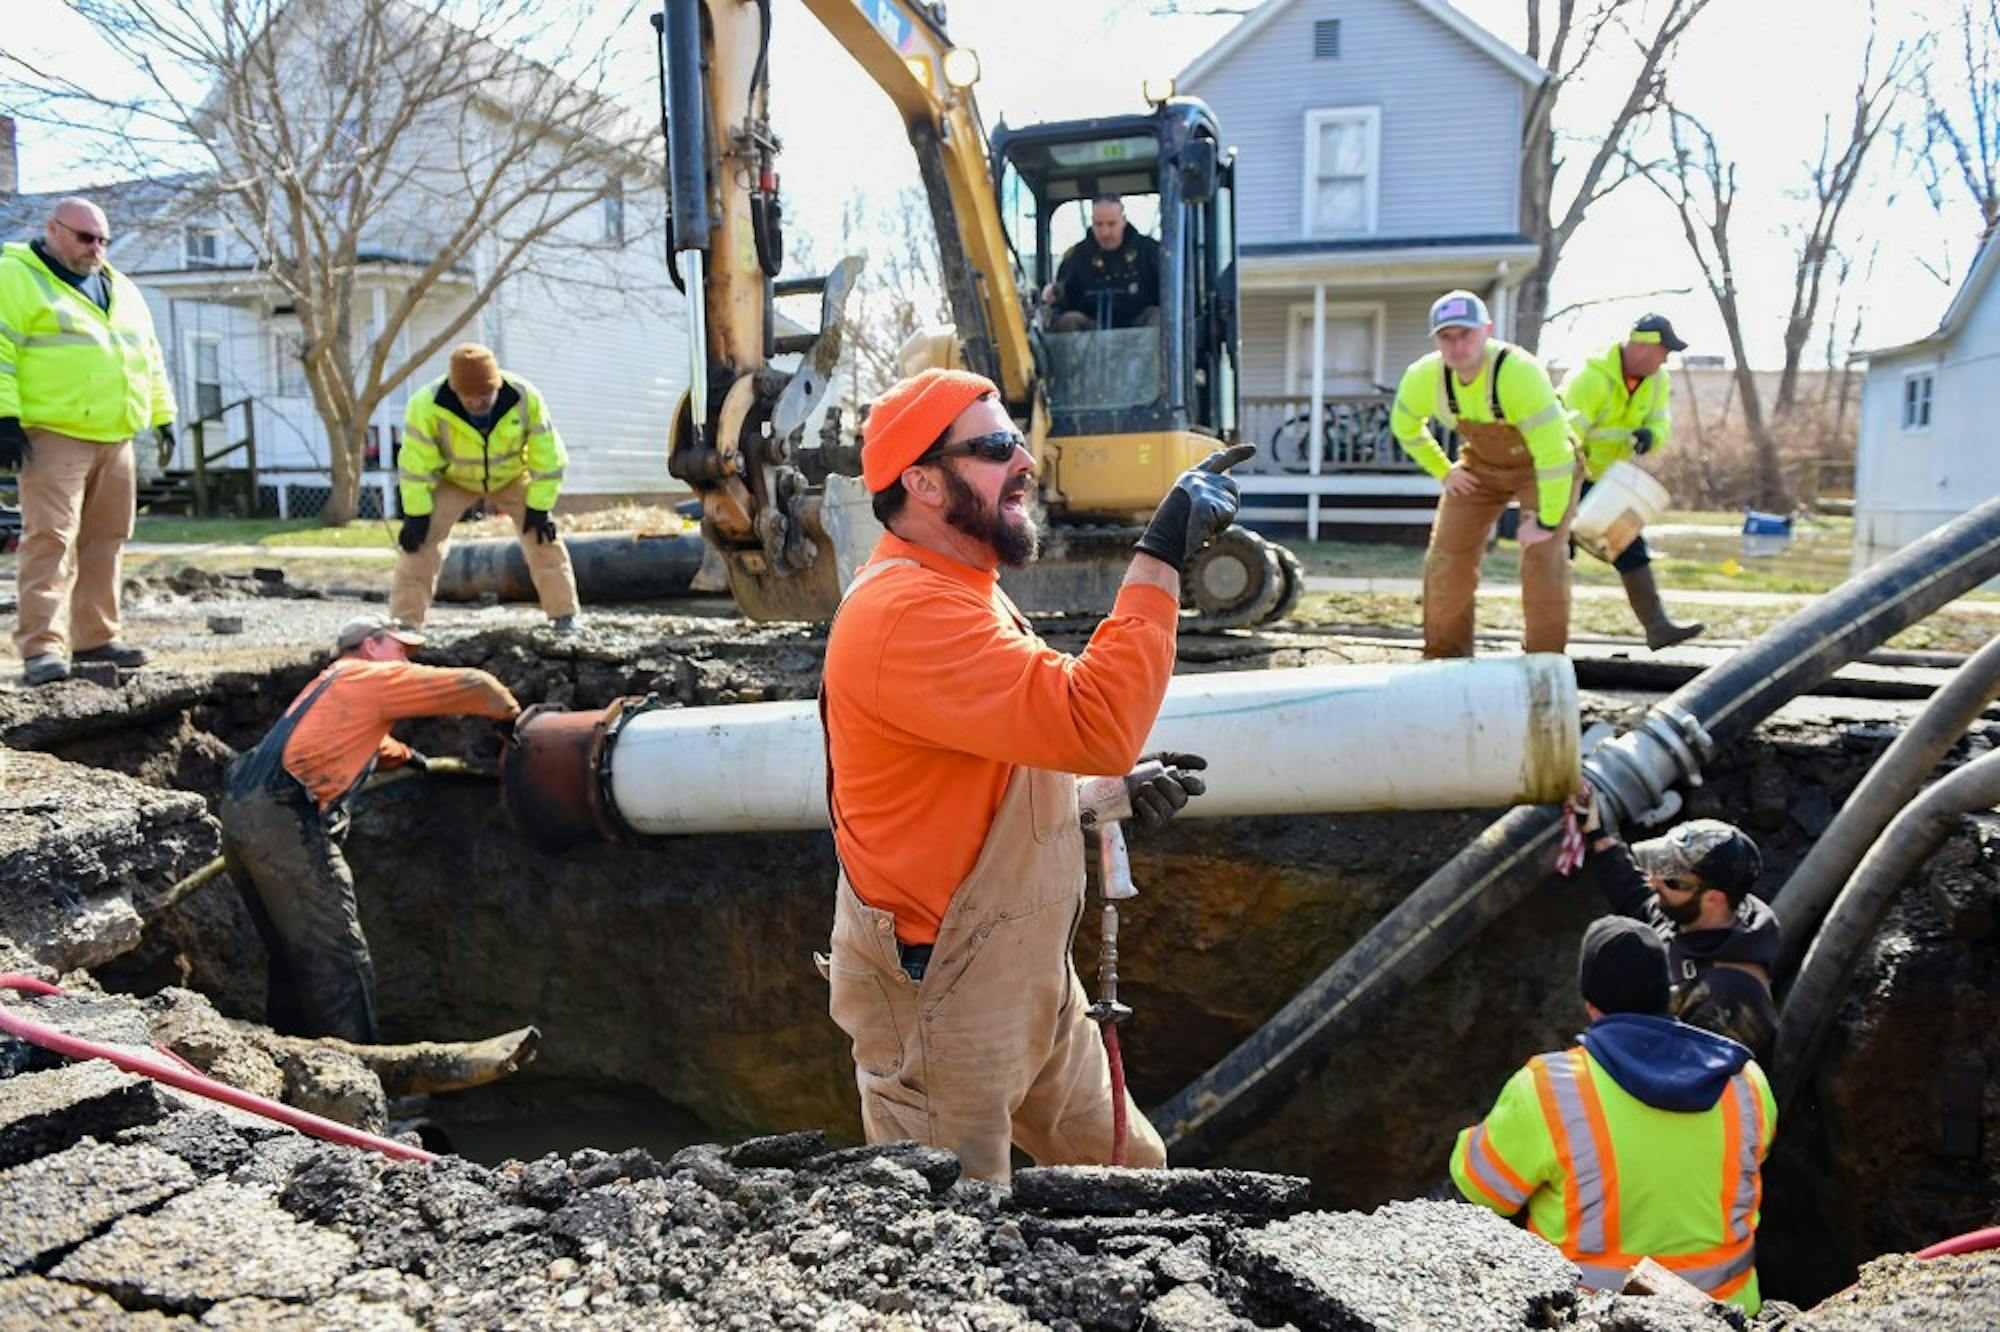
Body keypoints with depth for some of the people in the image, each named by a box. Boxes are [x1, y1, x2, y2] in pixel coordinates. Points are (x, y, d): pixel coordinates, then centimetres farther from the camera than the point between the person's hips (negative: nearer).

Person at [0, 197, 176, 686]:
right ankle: (41, 646, -12)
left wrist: (162, 414, 19)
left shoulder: (121, 288, 21)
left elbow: (150, 356, 26)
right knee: (51, 538, -11)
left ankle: (95, 637, 17)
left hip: (115, 439, 7)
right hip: (53, 438, -7)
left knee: (105, 540, 9)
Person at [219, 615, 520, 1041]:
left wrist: (404, 755, 54)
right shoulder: (374, 677, 1)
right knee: (339, 961, -5)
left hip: (239, 812, 10)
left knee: (292, 956, 18)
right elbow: (470, 685, -2)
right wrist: (512, 714, 14)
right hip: (284, 819, -10)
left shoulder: (329, 683, 27)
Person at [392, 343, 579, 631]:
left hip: (512, 476, 1)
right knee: (421, 541, -12)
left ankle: (564, 615, 3)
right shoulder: (427, 404, -34)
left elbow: (547, 456, -20)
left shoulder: (525, 399, -31)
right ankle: (405, 622, -4)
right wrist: (416, 513, -18)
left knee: (543, 537, -8)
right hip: (452, 479, -1)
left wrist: (539, 507, -16)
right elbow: (415, 462, -23)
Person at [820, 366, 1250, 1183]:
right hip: (940, 1000, -10)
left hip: (1027, 978, 10)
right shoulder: (908, 615, -25)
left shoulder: (959, 592, 9)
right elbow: (1095, 723, -35)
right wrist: (1162, 556, -31)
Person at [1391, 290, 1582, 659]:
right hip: (1482, 465, 5)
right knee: (1448, 556, 1)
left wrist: (1547, 521, -29)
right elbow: (1404, 425, 3)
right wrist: (1443, 471, 3)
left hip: (1544, 466, -5)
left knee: (1543, 557, -17)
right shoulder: (1424, 376, -21)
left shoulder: (1519, 372, -38)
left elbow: (1554, 451, -35)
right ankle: (1444, 657, 16)